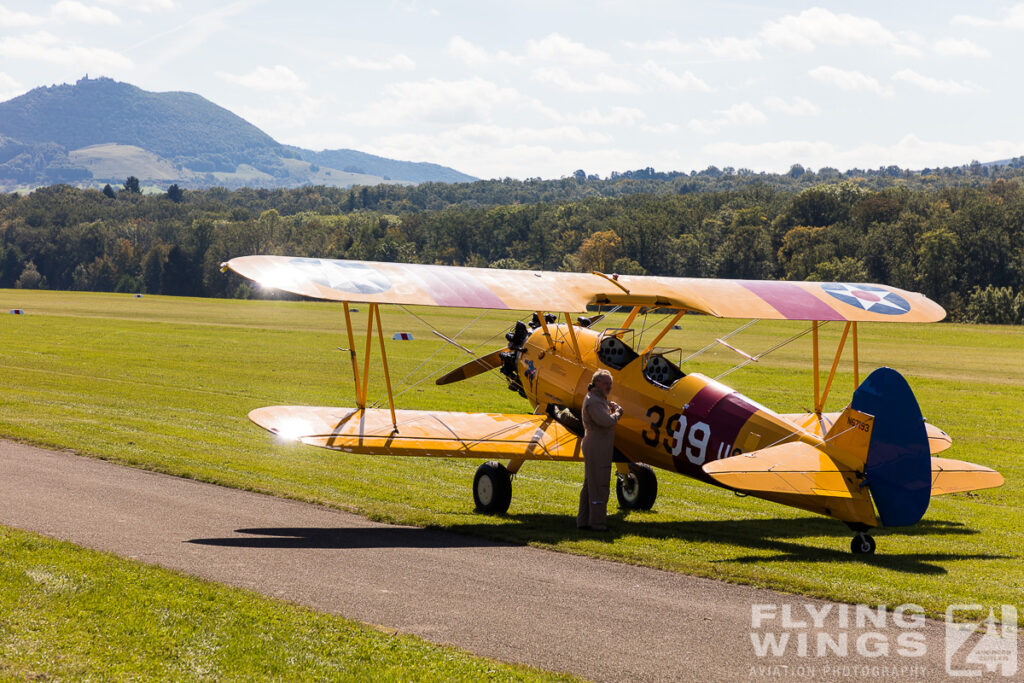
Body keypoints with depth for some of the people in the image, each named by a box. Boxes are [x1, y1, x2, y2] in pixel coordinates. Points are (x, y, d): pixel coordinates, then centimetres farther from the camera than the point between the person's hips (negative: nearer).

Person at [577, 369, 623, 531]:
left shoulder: (600, 399, 20)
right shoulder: (593, 401, -15)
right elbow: (606, 422, -26)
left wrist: (614, 407, 0)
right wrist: (616, 414, -8)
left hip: (600, 448, 11)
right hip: (597, 448, -11)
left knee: (590, 484, 14)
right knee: (599, 485, -7)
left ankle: (583, 520, 19)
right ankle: (597, 522, -5)